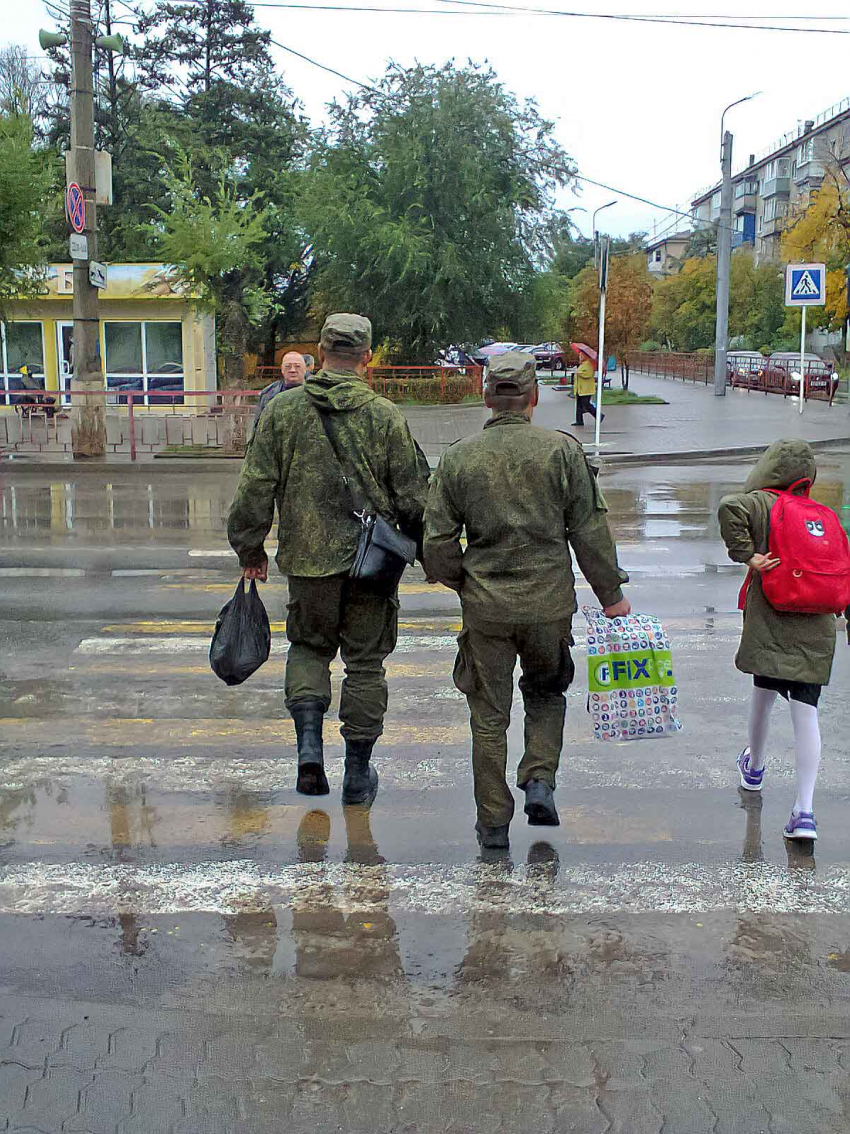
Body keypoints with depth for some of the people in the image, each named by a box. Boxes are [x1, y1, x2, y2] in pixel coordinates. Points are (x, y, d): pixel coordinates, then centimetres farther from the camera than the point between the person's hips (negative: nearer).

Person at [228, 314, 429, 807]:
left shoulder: (282, 410, -3)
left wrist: (251, 548, 10)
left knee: (309, 645, 22)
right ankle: (358, 774, 18)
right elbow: (413, 497, -3)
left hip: (308, 558, 1)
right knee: (365, 661, 11)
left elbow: (256, 487, -1)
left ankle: (309, 741, 2)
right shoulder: (387, 416, -6)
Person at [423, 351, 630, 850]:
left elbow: (438, 544, -1)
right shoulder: (563, 450, -6)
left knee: (489, 715, 10)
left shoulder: (458, 457, -2)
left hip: (486, 607, 1)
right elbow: (590, 531, -4)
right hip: (550, 603, 0)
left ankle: (493, 822, 15)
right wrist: (611, 593, 7)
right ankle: (540, 779, 7)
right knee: (547, 693, 24)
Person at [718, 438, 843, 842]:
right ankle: (804, 811, -8)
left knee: (763, 691, 21)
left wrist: (746, 555, -16)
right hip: (816, 629, 2)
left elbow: (730, 506, -24)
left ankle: (754, 767, 44)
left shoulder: (761, 504, -3)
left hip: (769, 624, -2)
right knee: (806, 711, -1)